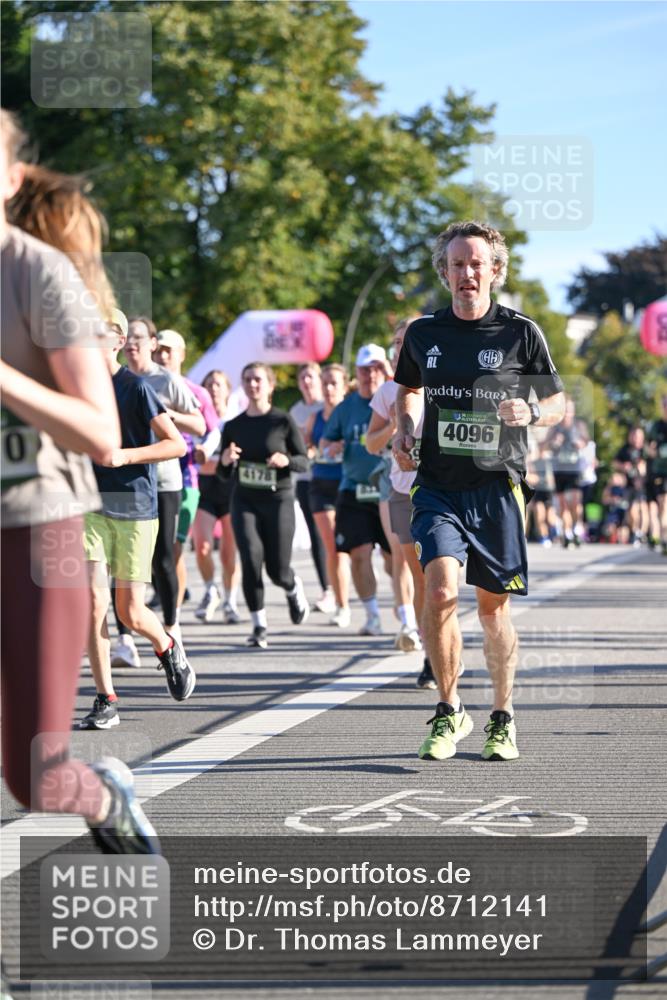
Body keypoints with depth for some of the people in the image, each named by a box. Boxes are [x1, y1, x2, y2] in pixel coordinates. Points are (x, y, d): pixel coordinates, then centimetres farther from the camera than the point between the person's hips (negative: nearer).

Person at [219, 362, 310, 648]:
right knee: (251, 558, -16)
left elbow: (304, 462, 1)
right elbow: (224, 473, 12)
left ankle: (294, 588, 38)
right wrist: (225, 460, -11)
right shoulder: (233, 426, 7)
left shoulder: (283, 421, -2)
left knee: (277, 569, 0)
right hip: (244, 499, 2)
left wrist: (286, 460, -20)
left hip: (278, 498, -2)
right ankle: (259, 626, -5)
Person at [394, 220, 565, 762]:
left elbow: (558, 401, 7)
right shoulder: (422, 332, 5)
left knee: (494, 606, 7)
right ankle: (449, 712, -2)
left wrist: (530, 413, -14)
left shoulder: (521, 331, -1)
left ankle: (502, 718, 25)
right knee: (440, 589, -18)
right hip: (438, 486, 1)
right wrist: (404, 429, 6)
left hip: (497, 486, -1)